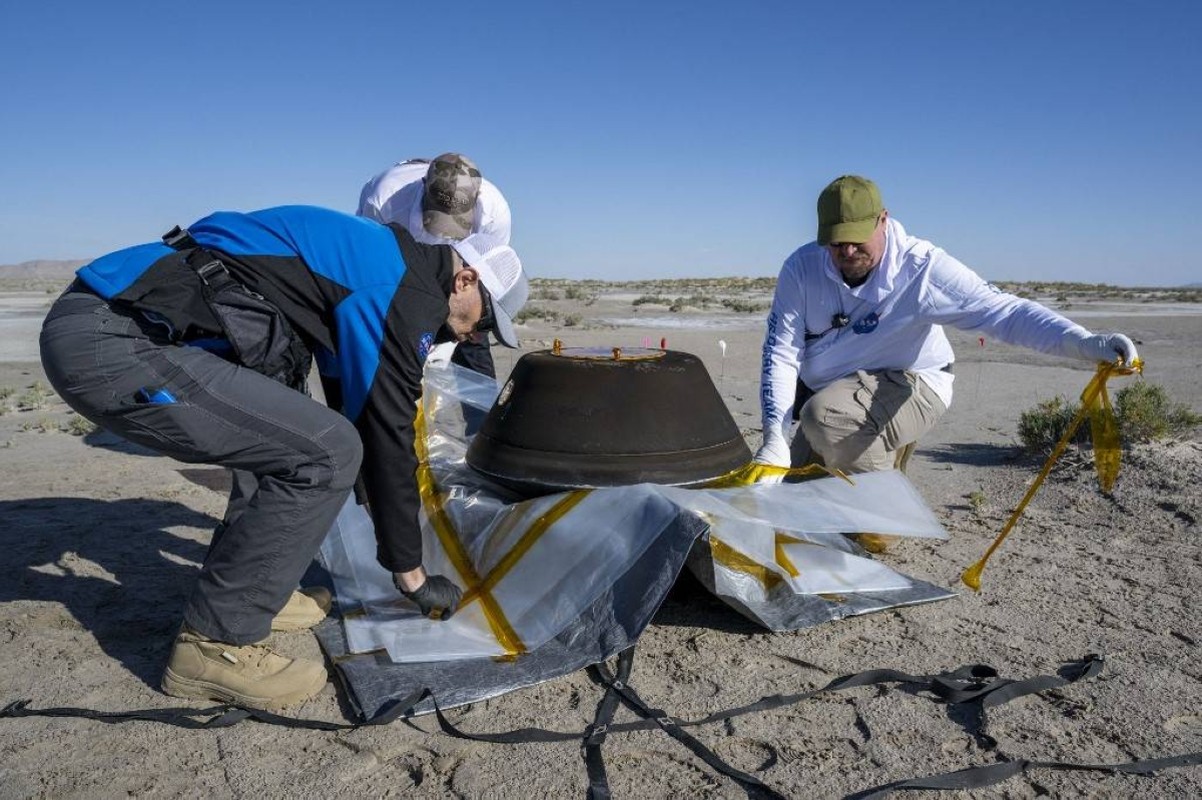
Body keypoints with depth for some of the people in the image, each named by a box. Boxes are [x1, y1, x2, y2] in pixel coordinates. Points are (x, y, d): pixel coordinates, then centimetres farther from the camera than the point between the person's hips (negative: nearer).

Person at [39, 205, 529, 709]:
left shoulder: (366, 261, 21)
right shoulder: (408, 291, -8)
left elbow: (355, 414, 30)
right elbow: (388, 436, -8)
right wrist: (412, 575, 4)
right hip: (113, 344, -11)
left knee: (285, 435, 21)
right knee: (325, 453, -12)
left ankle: (245, 589, 24)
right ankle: (214, 645, -1)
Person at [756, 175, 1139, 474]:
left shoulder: (921, 268, -22)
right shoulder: (802, 268, -14)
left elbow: (1003, 311, -29)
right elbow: (780, 352, -17)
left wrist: (1086, 343, -46)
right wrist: (775, 437, -27)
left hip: (907, 387, -5)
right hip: (827, 394, 5)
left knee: (824, 416, -35)